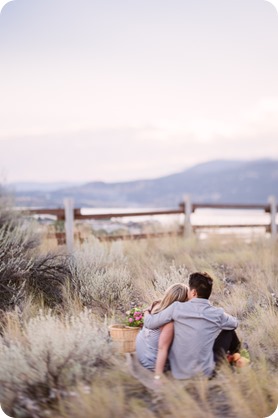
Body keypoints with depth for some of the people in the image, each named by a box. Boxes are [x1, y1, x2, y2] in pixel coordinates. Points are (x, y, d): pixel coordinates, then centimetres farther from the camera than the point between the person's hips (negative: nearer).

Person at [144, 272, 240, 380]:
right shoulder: (217, 314, -7)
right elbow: (234, 323, 14)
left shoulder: (177, 308, -11)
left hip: (179, 373, 1)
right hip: (204, 373, -1)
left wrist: (147, 314, 19)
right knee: (229, 331, 17)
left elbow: (150, 323, -4)